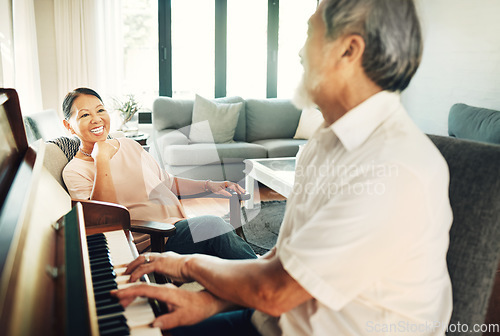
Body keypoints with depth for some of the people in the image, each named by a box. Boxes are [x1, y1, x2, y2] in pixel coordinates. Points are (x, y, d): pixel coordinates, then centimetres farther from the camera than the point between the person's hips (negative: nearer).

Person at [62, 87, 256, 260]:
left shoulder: (129, 145, 18)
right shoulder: (75, 171, 1)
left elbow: (166, 183, 26)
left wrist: (208, 185, 13)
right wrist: (101, 159, -14)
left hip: (181, 224, 6)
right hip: (149, 244, -6)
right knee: (212, 226, -28)